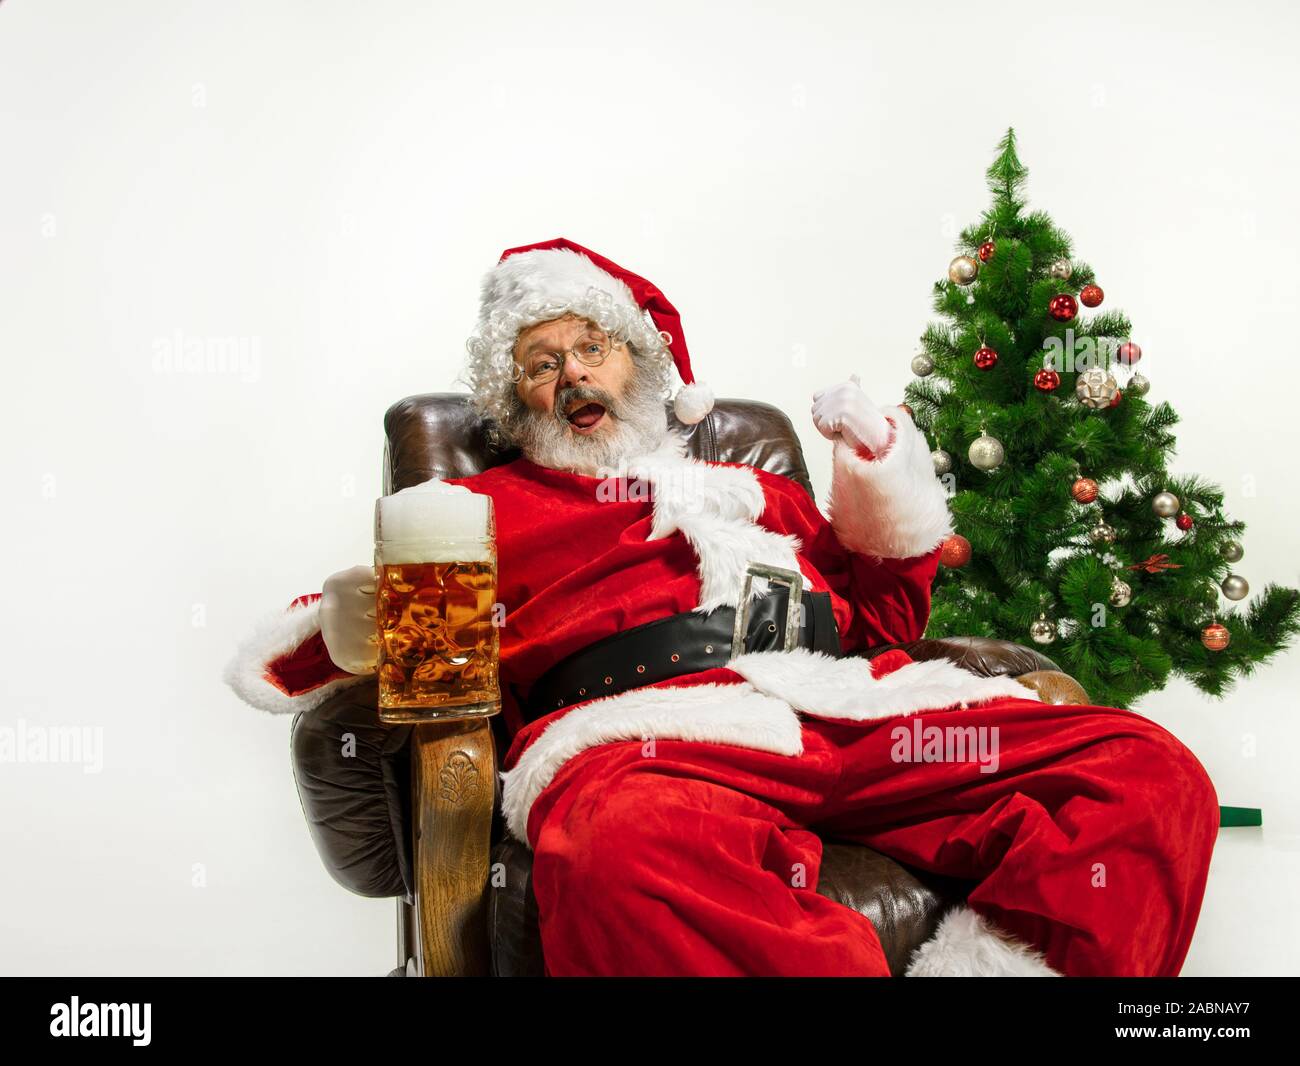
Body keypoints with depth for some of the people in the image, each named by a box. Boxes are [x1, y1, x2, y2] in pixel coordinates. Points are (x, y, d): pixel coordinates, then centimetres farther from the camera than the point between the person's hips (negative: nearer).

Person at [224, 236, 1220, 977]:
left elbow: (881, 623, 31)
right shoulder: (485, 505, 24)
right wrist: (362, 631, -8)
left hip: (855, 710, 5)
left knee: (1151, 772, -16)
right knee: (617, 856, -42)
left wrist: (885, 477, 19)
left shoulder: (755, 488, 34)